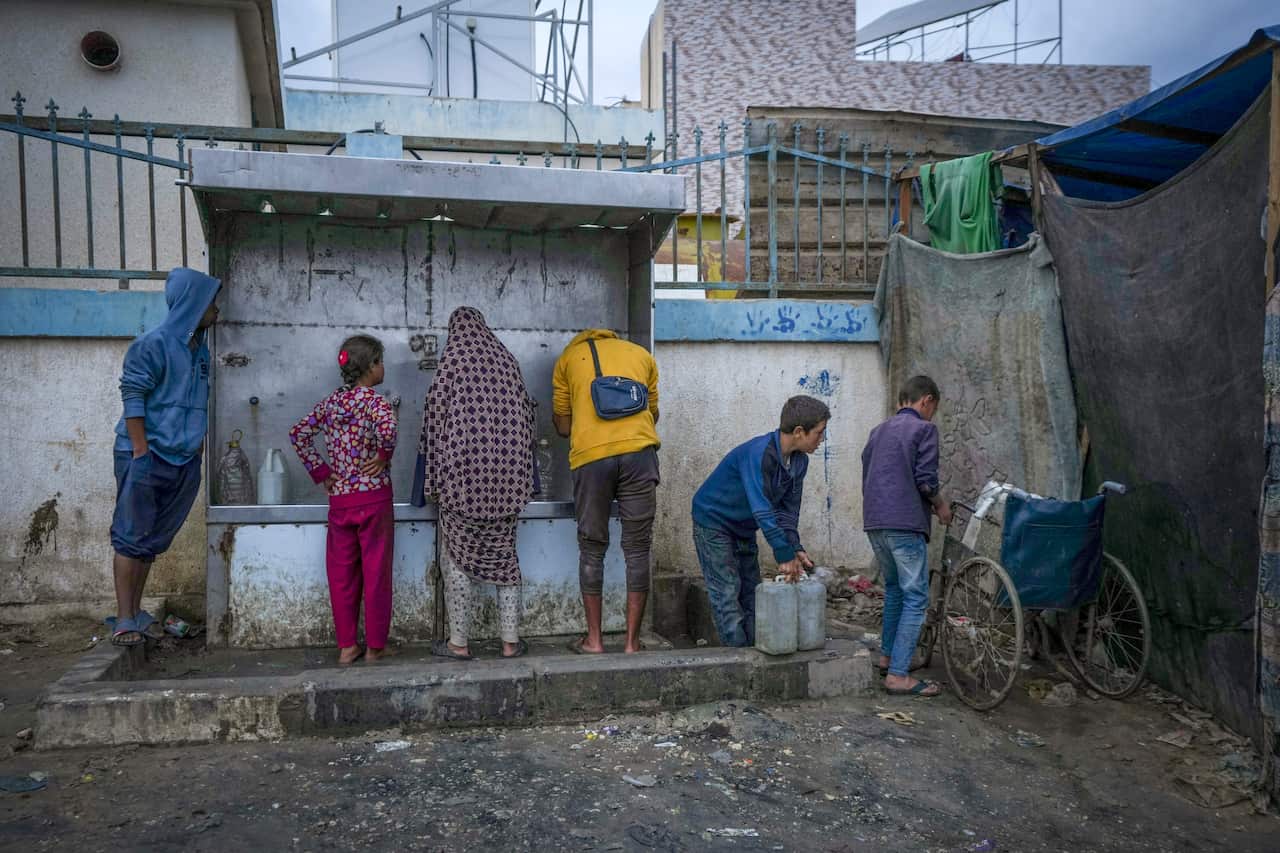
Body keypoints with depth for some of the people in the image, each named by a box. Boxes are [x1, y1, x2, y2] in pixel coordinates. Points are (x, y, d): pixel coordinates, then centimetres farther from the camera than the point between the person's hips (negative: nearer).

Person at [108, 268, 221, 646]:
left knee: (153, 541, 13)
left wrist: (199, 443, 12)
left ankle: (136, 612, 22)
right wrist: (141, 451, -17)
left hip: (184, 460, 7)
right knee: (131, 539, -1)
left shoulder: (200, 349, 12)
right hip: (147, 458, -7)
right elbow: (132, 397, -13)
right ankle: (124, 620, 4)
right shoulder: (153, 344, -10)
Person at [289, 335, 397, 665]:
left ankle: (346, 646, 18)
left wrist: (320, 471, 9)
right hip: (374, 496, -5)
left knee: (342, 573, 12)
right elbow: (387, 427, -31)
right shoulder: (375, 401, -10)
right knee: (376, 572, 5)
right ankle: (375, 646, 12)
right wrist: (384, 455, -14)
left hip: (339, 498, 5)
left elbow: (298, 434, 9)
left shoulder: (330, 402, 8)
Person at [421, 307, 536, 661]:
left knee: (459, 555, 5)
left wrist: (433, 477, 2)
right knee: (504, 552, 12)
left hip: (464, 472, -4)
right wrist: (522, 471, 20)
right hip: (508, 472, 4)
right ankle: (511, 641, 14)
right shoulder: (506, 357, 11)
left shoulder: (453, 356, -1)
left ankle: (458, 642, 11)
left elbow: (436, 411, -4)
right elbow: (525, 412, 13)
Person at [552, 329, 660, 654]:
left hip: (590, 456, -1)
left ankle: (594, 639, 16)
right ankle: (632, 642, 11)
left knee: (592, 549, 11)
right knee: (637, 549, 7)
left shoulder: (568, 357, 20)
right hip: (638, 452, 1)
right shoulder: (641, 354, 24)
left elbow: (563, 425, 20)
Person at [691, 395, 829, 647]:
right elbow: (762, 509, -37)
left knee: (751, 592, 8)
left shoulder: (799, 461, -5)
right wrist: (785, 555, -35)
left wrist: (796, 548, -15)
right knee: (727, 593, -9)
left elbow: (788, 509, -2)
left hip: (744, 529, 8)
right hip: (713, 522, -8)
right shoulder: (758, 453, -33)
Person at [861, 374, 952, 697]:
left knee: (894, 588, 23)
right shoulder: (924, 428, -3)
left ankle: (887, 656, 29)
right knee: (916, 597, -4)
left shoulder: (879, 431, 19)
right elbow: (925, 479, -13)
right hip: (905, 522, -8)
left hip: (874, 522, 8)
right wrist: (941, 505, 6)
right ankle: (899, 675, -7)